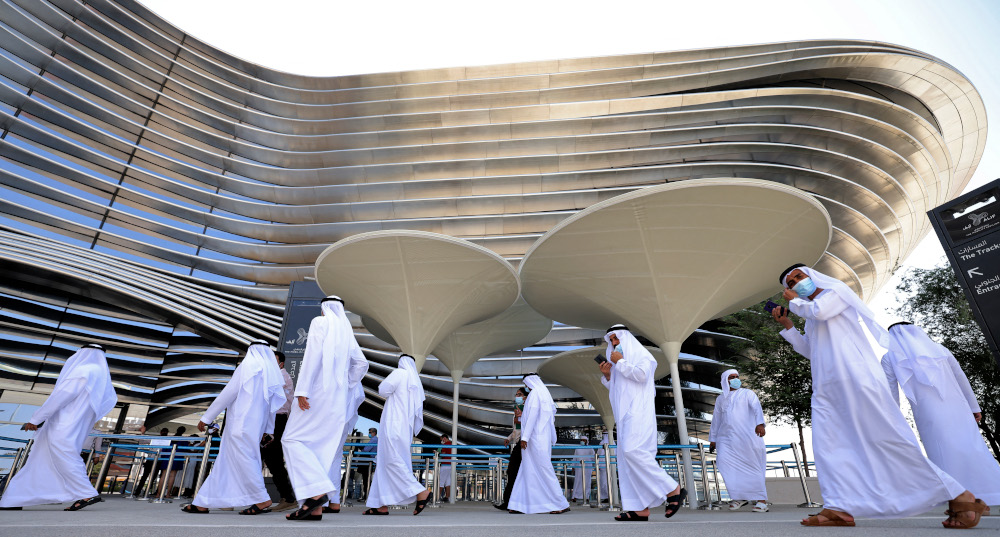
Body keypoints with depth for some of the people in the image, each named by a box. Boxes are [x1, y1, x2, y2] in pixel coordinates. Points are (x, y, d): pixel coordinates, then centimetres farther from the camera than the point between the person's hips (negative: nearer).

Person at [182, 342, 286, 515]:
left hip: (241, 423, -7)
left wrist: (207, 417, -2)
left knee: (244, 460, -4)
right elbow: (272, 406, 15)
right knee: (225, 462, 13)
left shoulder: (246, 368, -6)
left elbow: (228, 394, -9)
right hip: (256, 426, 8)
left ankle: (262, 500, -5)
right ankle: (202, 502, 19)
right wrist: (268, 430, 21)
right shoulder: (272, 374, 13)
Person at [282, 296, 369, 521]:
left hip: (319, 391, -7)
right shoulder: (347, 331, 19)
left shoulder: (320, 322, -1)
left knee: (292, 439, -2)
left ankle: (317, 491, -15)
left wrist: (302, 390, -17)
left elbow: (313, 355, -14)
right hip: (339, 398, 7)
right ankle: (316, 508, 5)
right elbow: (361, 363, 19)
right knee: (322, 448, 6)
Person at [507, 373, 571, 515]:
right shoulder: (545, 394, 18)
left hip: (536, 438, -10)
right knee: (528, 470, 9)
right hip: (542, 438, 10)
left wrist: (525, 437, -19)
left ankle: (561, 504, -1)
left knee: (544, 470, -6)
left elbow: (533, 415, -17)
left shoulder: (535, 393, -9)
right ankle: (521, 505, 10)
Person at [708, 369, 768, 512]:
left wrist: (760, 423, -29)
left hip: (747, 436, -3)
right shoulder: (721, 399, 20)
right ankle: (740, 497, 0)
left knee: (752, 467, -4)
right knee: (724, 461, -12)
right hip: (727, 438, 4)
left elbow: (757, 408, -10)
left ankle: (762, 500, 10)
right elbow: (716, 420, 24)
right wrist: (712, 439, 22)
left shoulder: (748, 394, 9)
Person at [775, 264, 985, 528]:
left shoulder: (836, 290, 6)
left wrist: (795, 302, 3)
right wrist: (787, 324, 19)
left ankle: (960, 498, 3)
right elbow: (809, 350, 27)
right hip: (826, 387, 8)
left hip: (856, 378, -8)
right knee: (827, 443, -4)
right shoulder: (810, 312, 26)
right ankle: (840, 508, -8)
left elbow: (818, 311, -15)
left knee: (886, 437, -10)